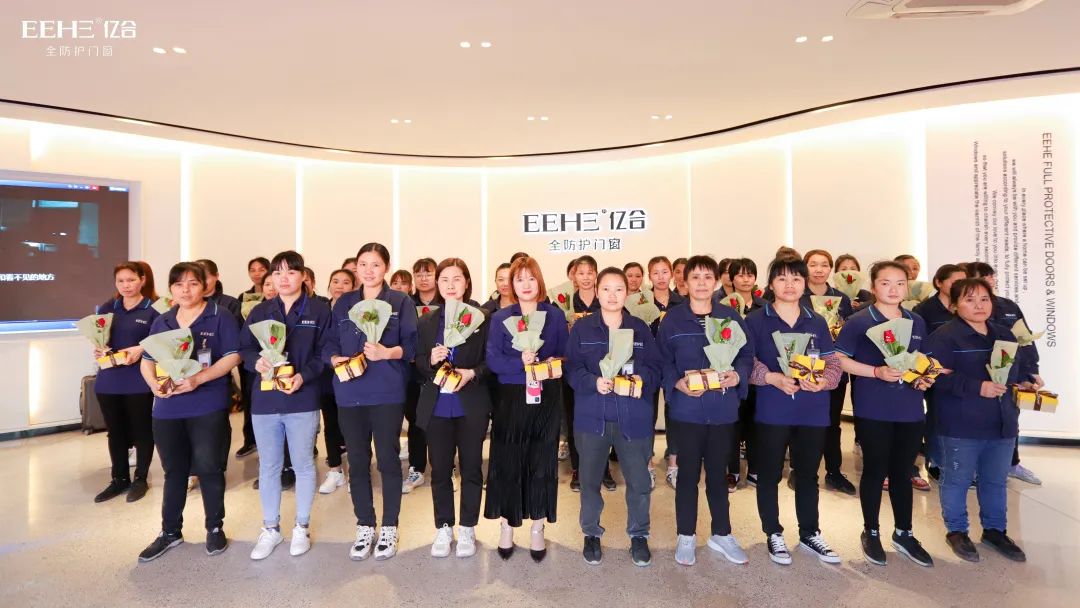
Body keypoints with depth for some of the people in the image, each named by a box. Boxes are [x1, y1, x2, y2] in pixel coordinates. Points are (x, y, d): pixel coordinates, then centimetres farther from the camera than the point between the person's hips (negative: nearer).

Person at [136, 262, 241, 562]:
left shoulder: (220, 317, -4)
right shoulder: (162, 322, 12)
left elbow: (233, 356, -11)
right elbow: (147, 360, 12)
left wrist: (199, 378, -22)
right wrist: (153, 383, -9)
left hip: (208, 407, -5)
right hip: (167, 408, 5)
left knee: (209, 468, 3)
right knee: (174, 470, 15)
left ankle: (215, 528, 21)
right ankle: (170, 531, 30)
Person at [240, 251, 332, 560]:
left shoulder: (319, 310, -3)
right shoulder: (260, 311, 8)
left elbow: (324, 353, -5)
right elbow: (243, 348, 7)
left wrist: (303, 376, -20)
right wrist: (256, 362, -15)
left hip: (302, 400, -3)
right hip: (264, 399, 3)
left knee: (303, 464, 9)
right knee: (268, 466, 13)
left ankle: (302, 527, 26)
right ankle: (270, 528, 30)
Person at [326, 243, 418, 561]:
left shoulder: (401, 302, 1)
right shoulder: (343, 303, 12)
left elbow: (412, 344, -6)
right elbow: (330, 343, 9)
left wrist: (388, 352, -23)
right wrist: (335, 359, -11)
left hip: (387, 394, -3)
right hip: (350, 394, 3)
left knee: (388, 460, 5)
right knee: (357, 461, 11)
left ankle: (389, 528, 22)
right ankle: (364, 526, 27)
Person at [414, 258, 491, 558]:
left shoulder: (482, 318, -4)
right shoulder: (426, 322, 7)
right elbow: (418, 365, 8)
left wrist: (472, 373, -19)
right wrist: (431, 360, -13)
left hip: (472, 406, -2)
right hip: (436, 407, 3)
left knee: (471, 468, 10)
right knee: (440, 471, 11)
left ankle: (467, 528, 26)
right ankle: (444, 528, 28)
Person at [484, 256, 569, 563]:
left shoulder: (555, 315, 6)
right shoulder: (500, 318, 4)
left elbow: (565, 354, 7)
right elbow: (492, 359, -6)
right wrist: (520, 362, -22)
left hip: (546, 399, 1)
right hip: (511, 398, 0)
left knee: (542, 463, 6)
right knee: (506, 463, 3)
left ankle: (537, 531, 22)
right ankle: (506, 528, 21)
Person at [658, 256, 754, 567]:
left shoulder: (731, 317, 4)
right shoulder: (672, 319, -3)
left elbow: (747, 354, 6)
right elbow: (662, 362, -3)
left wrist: (738, 376, -13)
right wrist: (677, 383, -19)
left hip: (723, 409, 2)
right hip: (687, 409, -2)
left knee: (718, 472, 15)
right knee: (688, 473, 9)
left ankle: (722, 534, 32)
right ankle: (686, 536, 25)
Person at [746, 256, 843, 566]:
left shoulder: (817, 322, 8)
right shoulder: (756, 320, -3)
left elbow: (833, 361, 6)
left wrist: (824, 381, -14)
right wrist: (773, 378, -20)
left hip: (813, 411, 3)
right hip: (772, 410, -3)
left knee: (808, 474, 16)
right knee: (769, 474, 8)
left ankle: (810, 534, 33)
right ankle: (774, 534, 25)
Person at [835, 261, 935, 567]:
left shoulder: (917, 322, 9)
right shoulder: (859, 322, -8)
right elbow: (839, 359, -11)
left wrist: (926, 377, -1)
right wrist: (877, 372, -20)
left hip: (910, 409, 5)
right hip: (873, 410, -5)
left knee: (903, 472, 14)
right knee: (875, 471, 6)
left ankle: (904, 533, 30)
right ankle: (871, 533, 22)